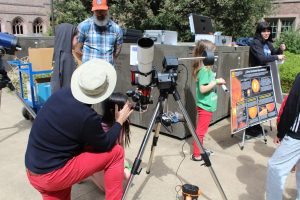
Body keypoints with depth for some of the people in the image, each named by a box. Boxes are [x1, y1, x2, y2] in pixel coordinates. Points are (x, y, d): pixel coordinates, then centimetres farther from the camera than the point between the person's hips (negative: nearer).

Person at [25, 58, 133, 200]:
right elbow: (105, 145, -5)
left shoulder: (60, 94, -3)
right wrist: (119, 121, 6)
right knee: (116, 153, 2)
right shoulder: (87, 117, -24)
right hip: (52, 176, -7)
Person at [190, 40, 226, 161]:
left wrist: (216, 82, 6)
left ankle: (200, 150, 32)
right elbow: (203, 89, -26)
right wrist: (216, 82, -19)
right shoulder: (204, 70, -20)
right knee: (201, 130, 1)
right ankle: (197, 154, 12)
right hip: (205, 105, -10)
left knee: (202, 129, 19)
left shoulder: (206, 68, 9)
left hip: (206, 104, 10)